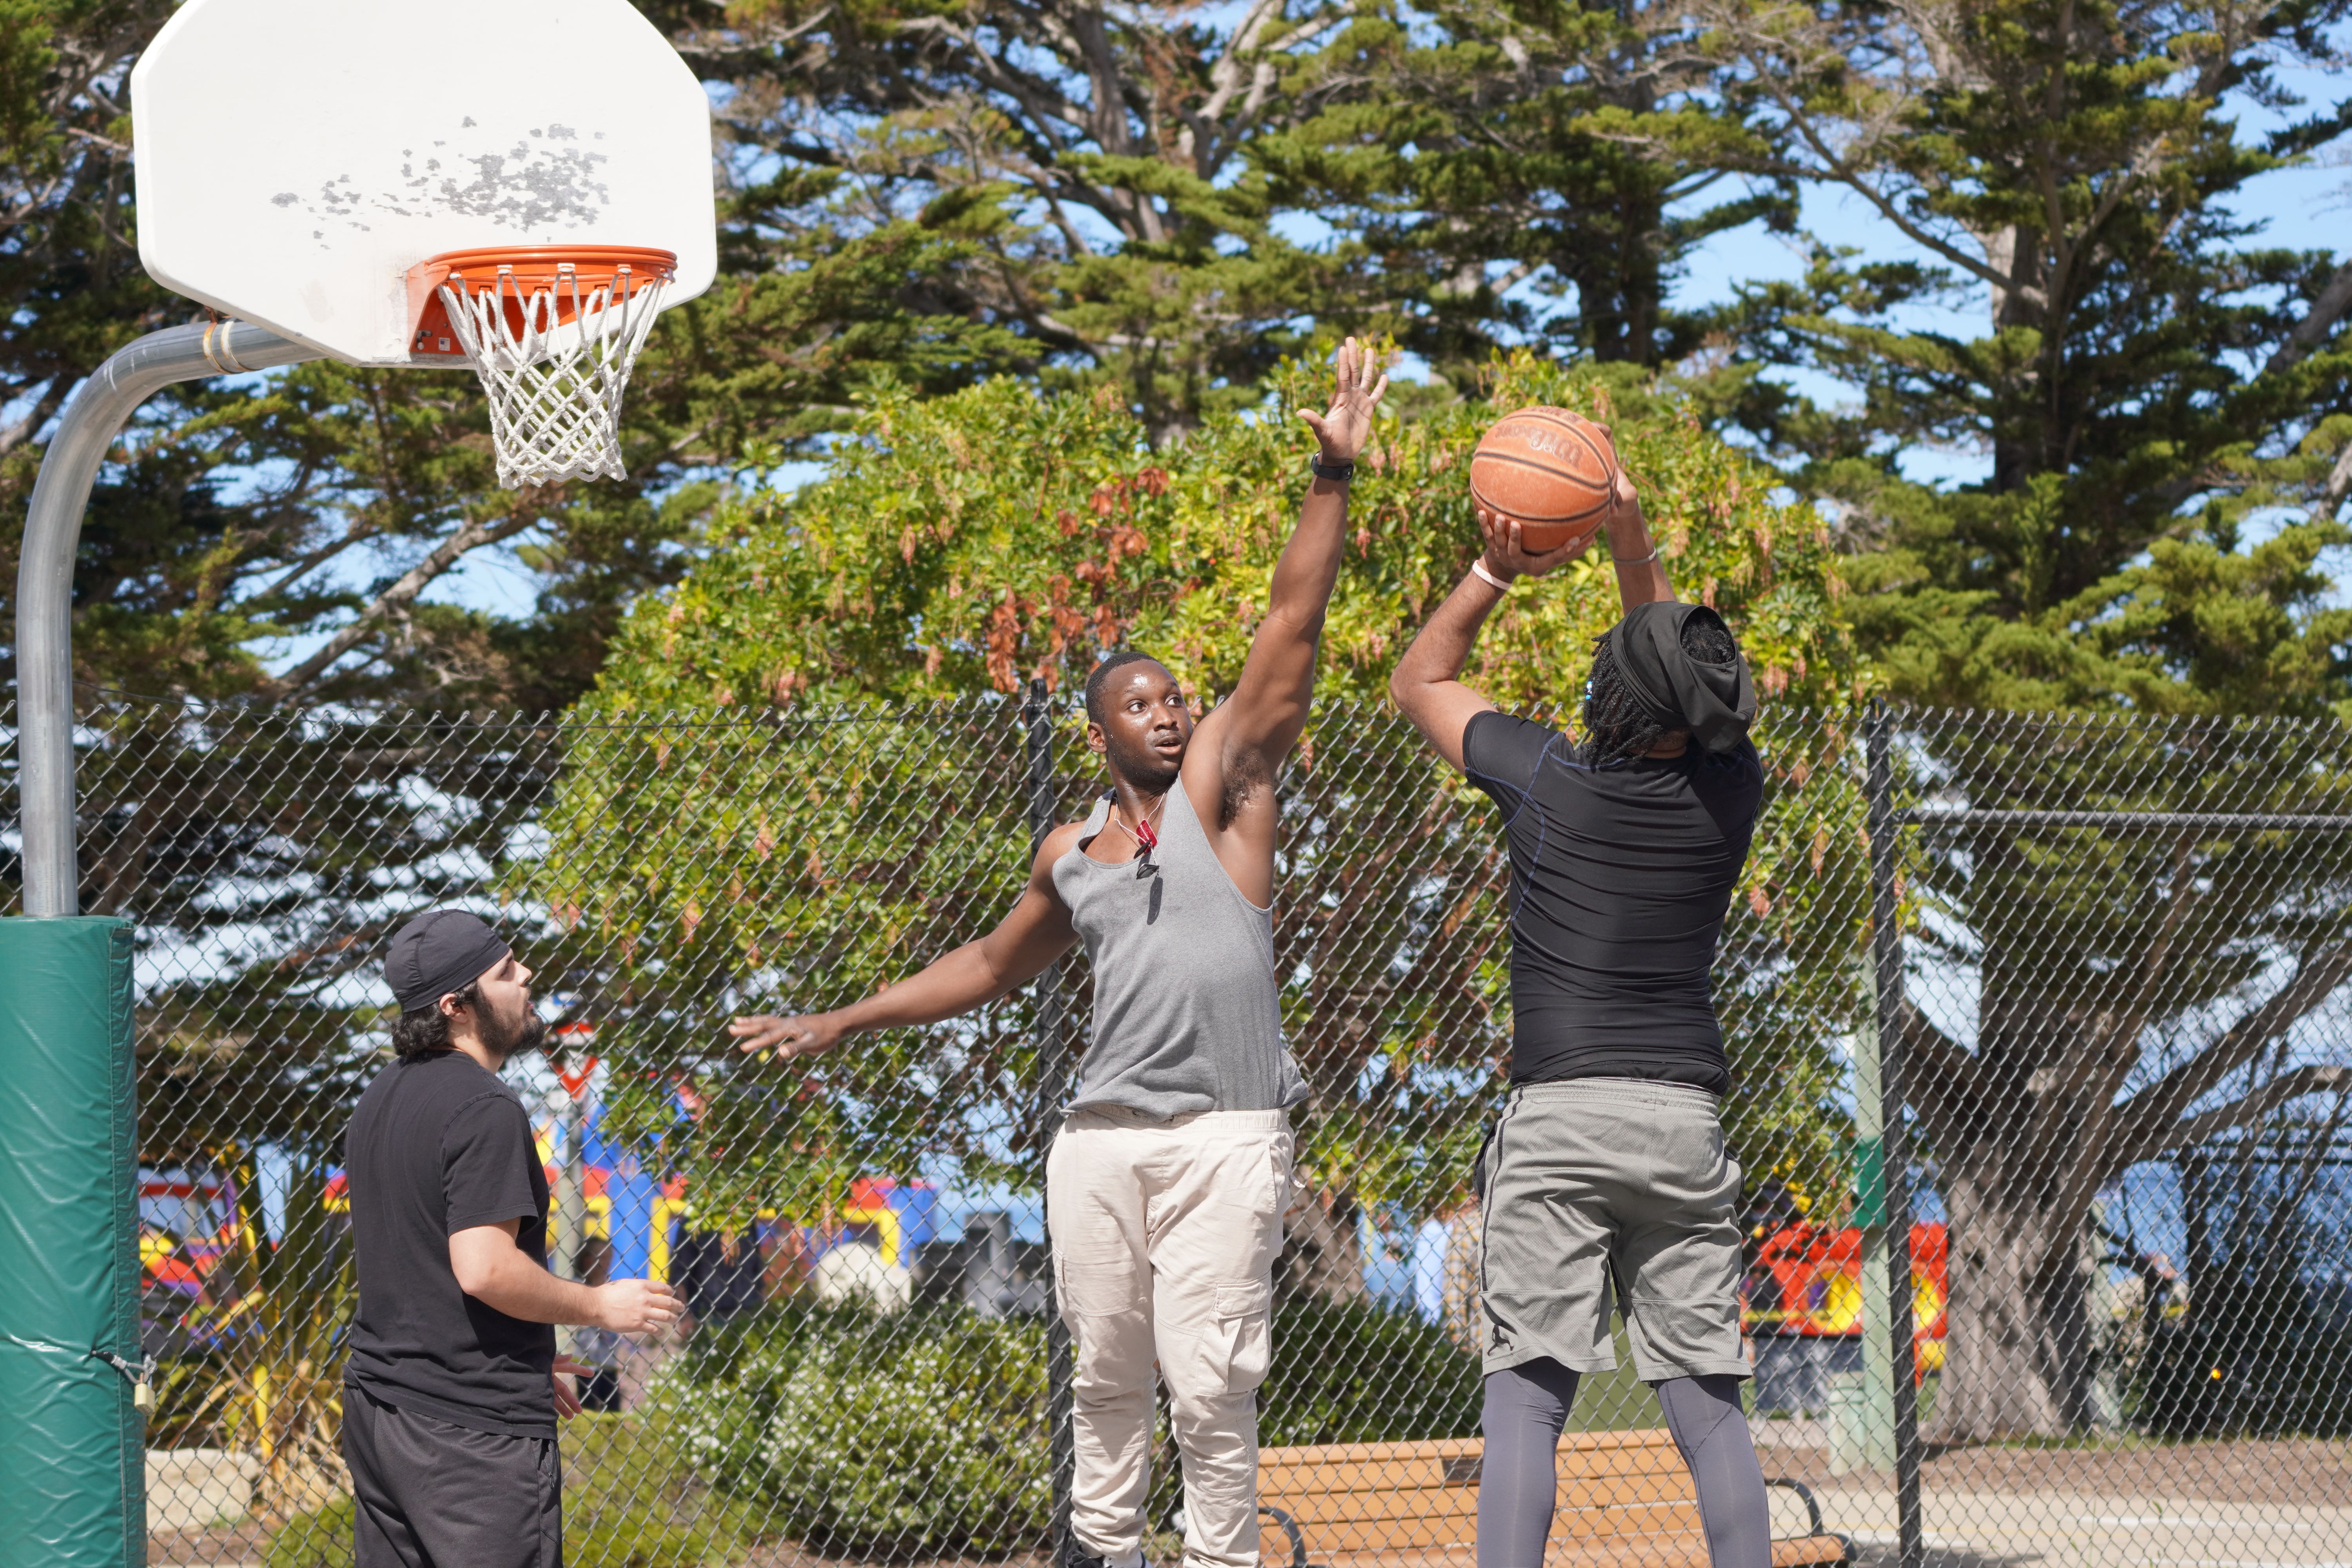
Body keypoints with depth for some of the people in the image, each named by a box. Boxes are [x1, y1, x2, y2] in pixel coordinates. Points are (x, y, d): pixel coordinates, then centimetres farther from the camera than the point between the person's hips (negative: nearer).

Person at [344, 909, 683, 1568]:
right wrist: (601, 1305, -9)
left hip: (377, 1405, 9)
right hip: (474, 1429, -9)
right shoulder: (486, 1110, -16)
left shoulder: (380, 1100, 14)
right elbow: (485, 1270, -24)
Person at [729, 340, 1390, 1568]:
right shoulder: (1069, 854, 16)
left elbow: (1291, 627, -6)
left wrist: (1333, 476, -15)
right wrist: (840, 1025, 30)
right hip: (1101, 1134, 4)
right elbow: (990, 968, 31)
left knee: (1209, 1383, -8)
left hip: (1223, 1135, -4)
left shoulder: (1221, 781, 4)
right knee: (1104, 1375, 9)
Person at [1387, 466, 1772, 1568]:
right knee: (1709, 1410, 5)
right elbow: (1680, 683, 23)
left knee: (1525, 1400, -6)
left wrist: (1495, 573, 15)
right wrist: (1631, 539, 20)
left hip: (1558, 1116, -3)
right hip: (1686, 1118, 3)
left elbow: (1419, 682, 13)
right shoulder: (1732, 791, 2)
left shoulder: (1549, 779, -6)